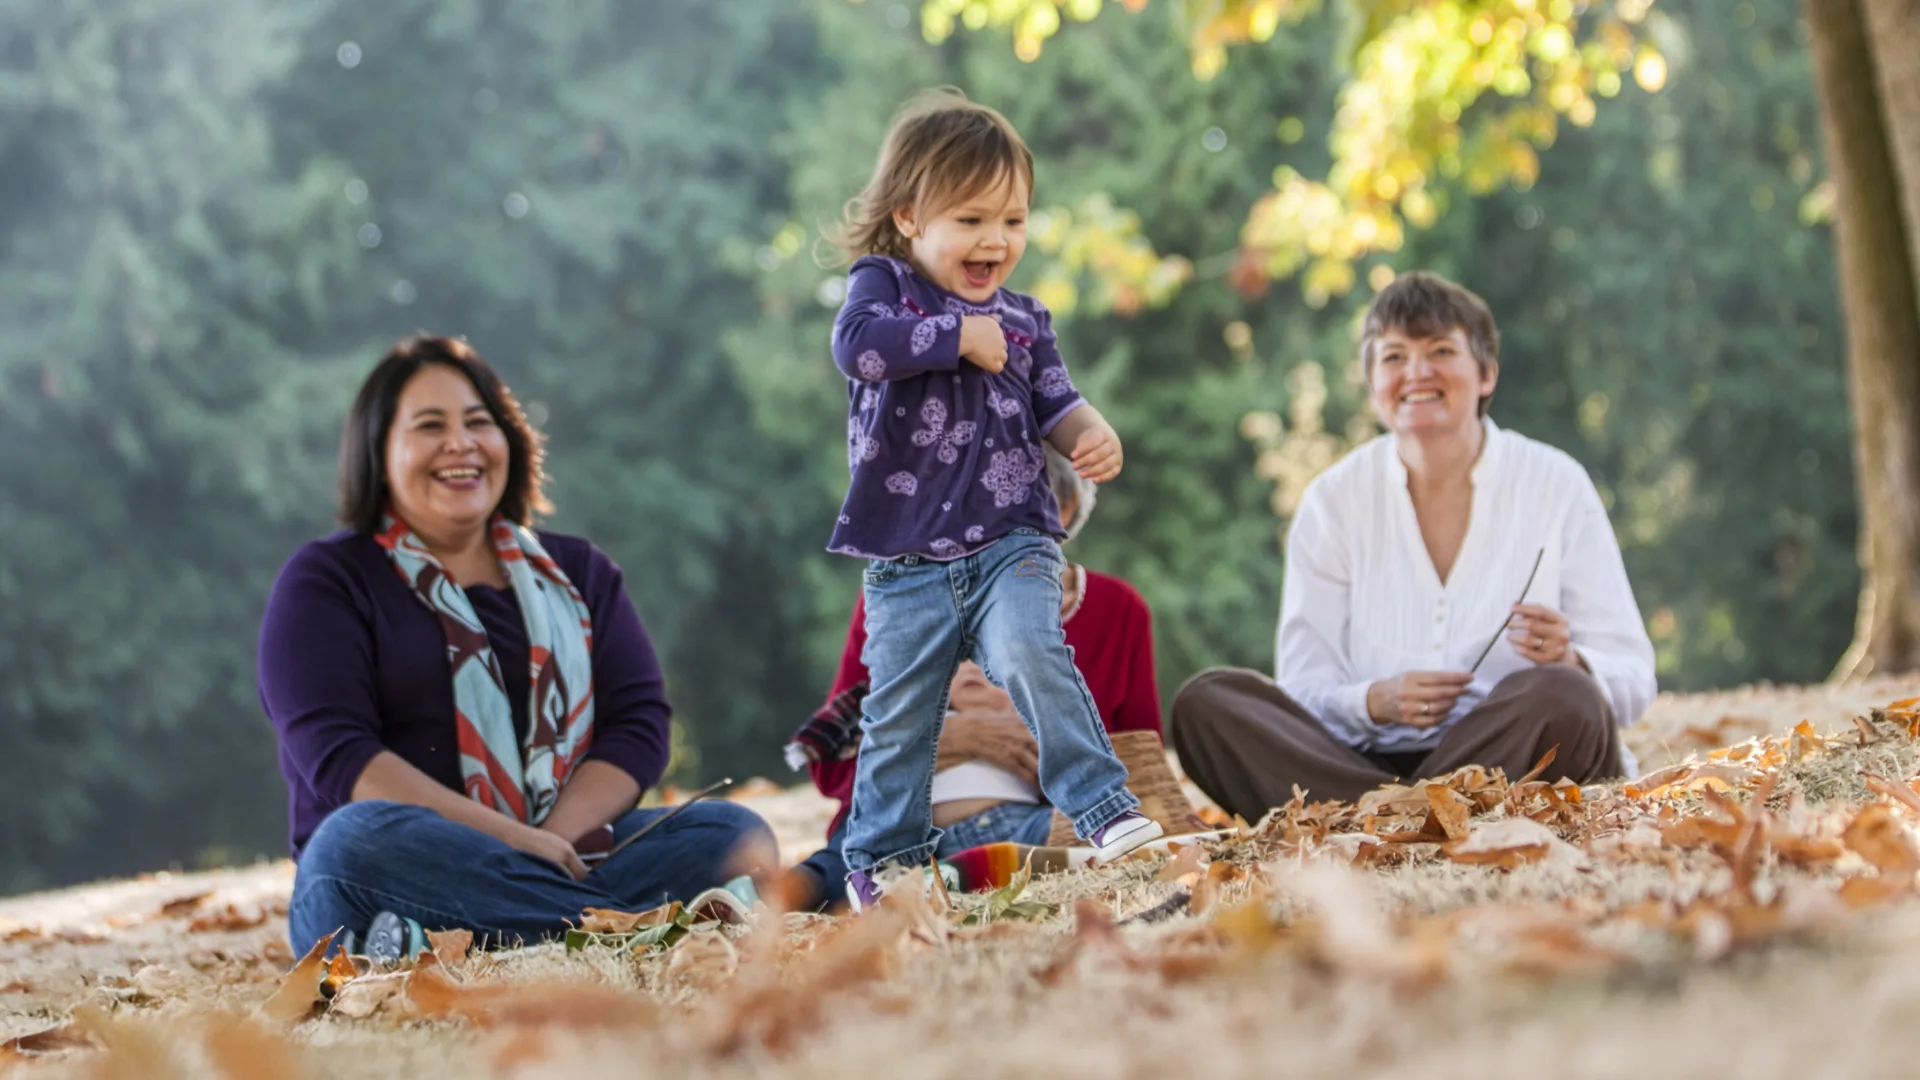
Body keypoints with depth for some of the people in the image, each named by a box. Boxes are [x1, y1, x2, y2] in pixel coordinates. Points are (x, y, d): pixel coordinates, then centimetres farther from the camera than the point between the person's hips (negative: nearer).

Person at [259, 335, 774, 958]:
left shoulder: (577, 574, 20)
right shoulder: (327, 581, 8)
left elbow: (640, 722, 7)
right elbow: (338, 755, -7)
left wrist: (553, 838, -14)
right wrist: (513, 840, -19)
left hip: (569, 854, 3)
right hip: (405, 878, -3)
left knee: (731, 833, -20)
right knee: (358, 838, -36)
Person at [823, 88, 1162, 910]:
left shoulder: (1022, 319, 12)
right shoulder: (883, 285, 0)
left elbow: (1053, 404, 17)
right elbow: (858, 344, -21)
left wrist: (1092, 435, -6)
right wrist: (962, 337, -16)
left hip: (1010, 543, 1)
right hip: (906, 562, -1)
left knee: (1031, 654, -26)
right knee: (897, 713, 4)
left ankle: (1103, 809, -25)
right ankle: (883, 858, 21)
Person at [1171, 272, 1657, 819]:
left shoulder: (1556, 485, 5)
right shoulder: (1332, 502, 9)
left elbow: (1632, 679, 2)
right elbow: (1303, 687, 4)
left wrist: (1567, 663, -21)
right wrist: (1374, 702, -18)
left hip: (1516, 758, -1)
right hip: (1373, 761, 2)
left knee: (1558, 695, -33)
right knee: (1205, 699, -20)